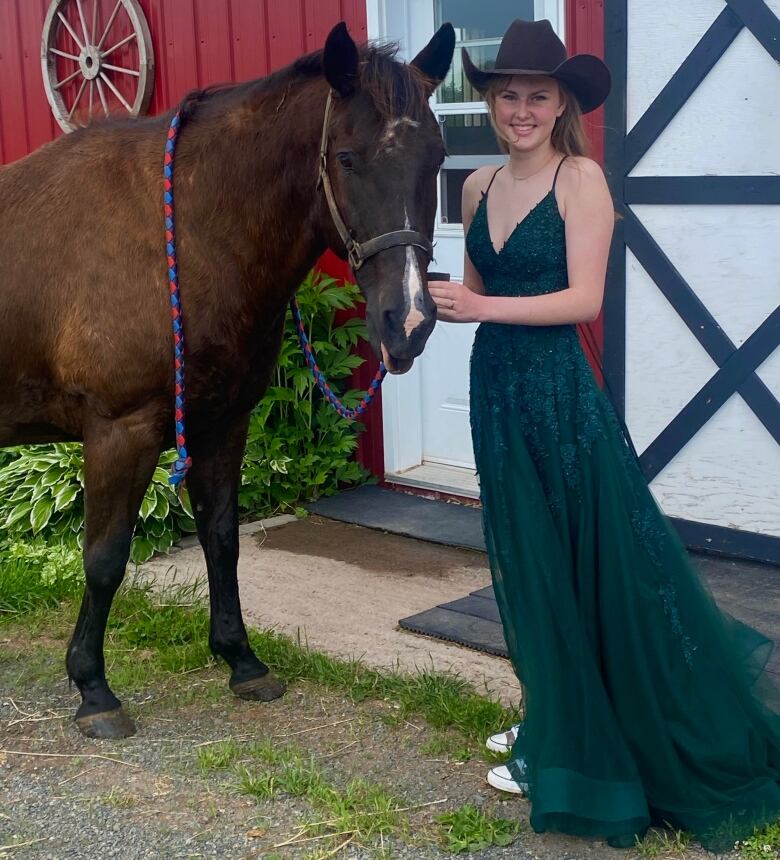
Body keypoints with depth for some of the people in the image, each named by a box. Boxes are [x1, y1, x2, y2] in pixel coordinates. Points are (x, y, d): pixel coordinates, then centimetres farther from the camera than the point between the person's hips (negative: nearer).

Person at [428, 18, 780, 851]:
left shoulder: (581, 178, -9)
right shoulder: (478, 187, 9)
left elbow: (584, 298, -17)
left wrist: (482, 307, -21)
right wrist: (439, 299, -4)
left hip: (559, 390, -7)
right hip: (496, 389, 7)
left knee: (599, 567, 2)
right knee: (529, 565, 14)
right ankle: (552, 729, 29)